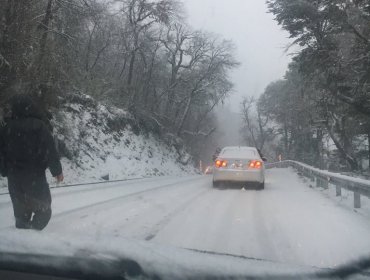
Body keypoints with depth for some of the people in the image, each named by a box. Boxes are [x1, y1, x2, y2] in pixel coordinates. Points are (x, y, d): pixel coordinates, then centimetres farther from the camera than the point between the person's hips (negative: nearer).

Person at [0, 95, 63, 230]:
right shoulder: (39, 126, -12)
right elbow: (50, 151, -13)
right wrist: (57, 170, -3)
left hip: (14, 178, 4)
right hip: (35, 176, -4)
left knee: (21, 211, 17)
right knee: (43, 209, 7)